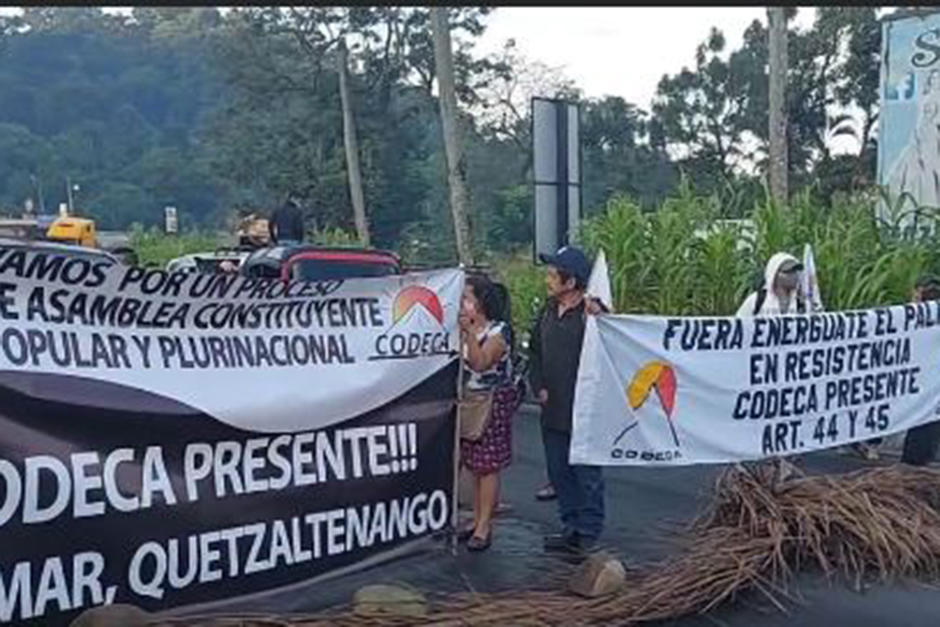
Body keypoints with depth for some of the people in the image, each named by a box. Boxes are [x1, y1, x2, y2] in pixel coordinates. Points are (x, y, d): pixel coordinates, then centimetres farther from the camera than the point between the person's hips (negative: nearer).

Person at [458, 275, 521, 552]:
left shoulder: (499, 331, -11)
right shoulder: (465, 329, 12)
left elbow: (480, 363, -23)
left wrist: (469, 333, -30)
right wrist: (462, 333, -2)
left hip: (494, 402, -7)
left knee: (488, 466, -4)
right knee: (474, 465, 10)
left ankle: (485, 526, 1)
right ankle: (477, 520, 20)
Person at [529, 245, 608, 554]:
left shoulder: (592, 313, -16)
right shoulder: (547, 311, 8)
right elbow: (535, 352, 16)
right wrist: (539, 387, 6)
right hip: (553, 411, 8)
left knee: (587, 473, 4)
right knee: (558, 471, 16)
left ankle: (588, 534, 17)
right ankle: (572, 527, 30)